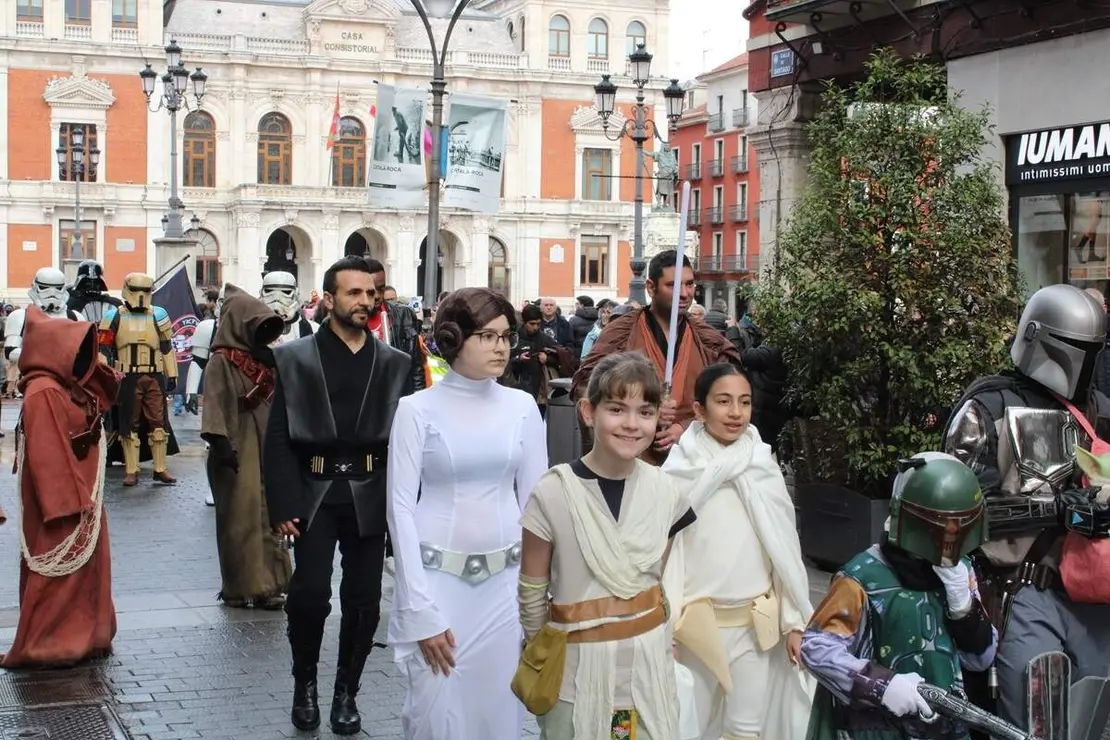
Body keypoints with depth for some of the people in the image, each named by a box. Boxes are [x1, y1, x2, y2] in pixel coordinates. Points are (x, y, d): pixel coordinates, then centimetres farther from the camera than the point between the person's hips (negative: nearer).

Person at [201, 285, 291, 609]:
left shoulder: (265, 359, 14)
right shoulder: (221, 362, -7)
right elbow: (214, 405, -14)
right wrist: (220, 442, -23)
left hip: (266, 447, 7)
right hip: (237, 450, -7)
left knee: (267, 514, 6)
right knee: (240, 516, -4)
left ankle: (266, 583, 11)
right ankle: (239, 587, 2)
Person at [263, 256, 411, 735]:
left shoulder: (394, 364, 8)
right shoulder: (295, 359, 3)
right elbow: (278, 438, -1)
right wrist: (284, 505, -8)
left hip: (370, 497, 2)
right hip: (314, 493, -2)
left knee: (363, 602, 4)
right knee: (309, 595, -8)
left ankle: (346, 692, 22)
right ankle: (305, 683, 16)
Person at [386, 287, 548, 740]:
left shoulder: (522, 407, 3)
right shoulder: (417, 410, -5)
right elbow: (401, 507, -7)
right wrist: (420, 609, -12)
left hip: (505, 581, 3)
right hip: (437, 578, -2)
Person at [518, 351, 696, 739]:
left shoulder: (665, 491, -2)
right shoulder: (554, 493, -13)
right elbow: (531, 591, -3)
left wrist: (659, 638, 13)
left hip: (651, 664, 3)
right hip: (579, 669, -3)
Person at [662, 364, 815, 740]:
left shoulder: (764, 466, -1)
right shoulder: (679, 471, -9)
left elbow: (786, 548, 4)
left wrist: (795, 620, 3)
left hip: (757, 621, 2)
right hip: (697, 621, -2)